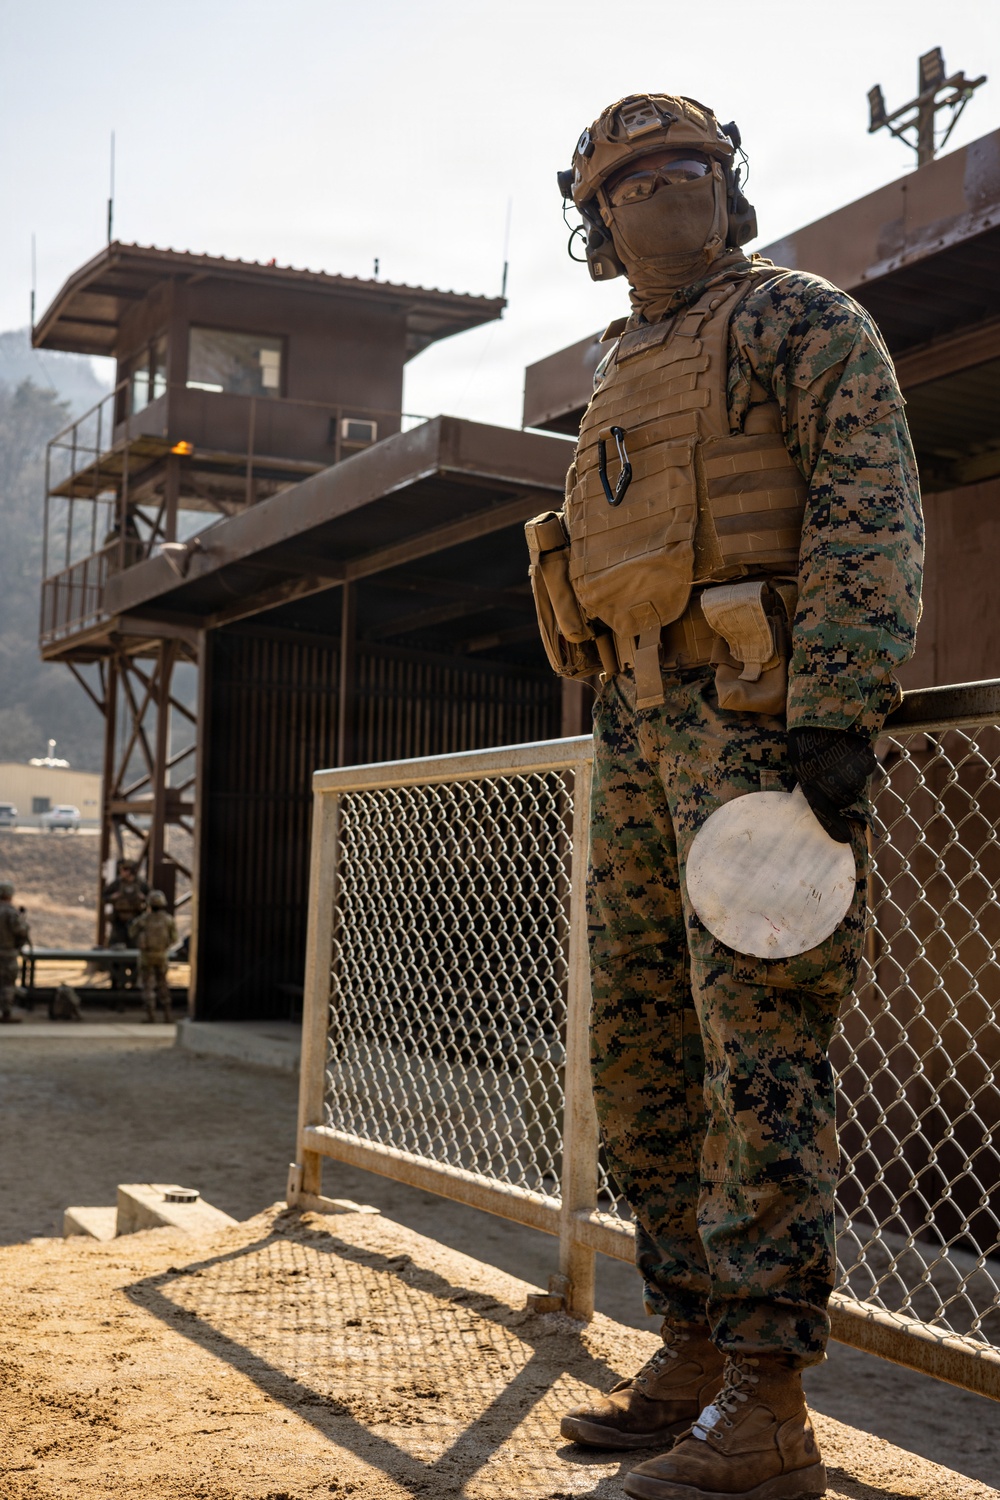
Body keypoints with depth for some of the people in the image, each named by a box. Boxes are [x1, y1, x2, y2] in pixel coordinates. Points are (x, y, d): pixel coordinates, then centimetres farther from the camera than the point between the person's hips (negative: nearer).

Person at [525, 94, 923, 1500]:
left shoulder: (801, 319, 2)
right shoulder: (626, 380, 25)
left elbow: (870, 512, -11)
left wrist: (837, 713, -22)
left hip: (759, 711, -9)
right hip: (642, 724, 9)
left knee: (757, 1043, -13)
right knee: (642, 1050, 8)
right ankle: (695, 1351, 17)